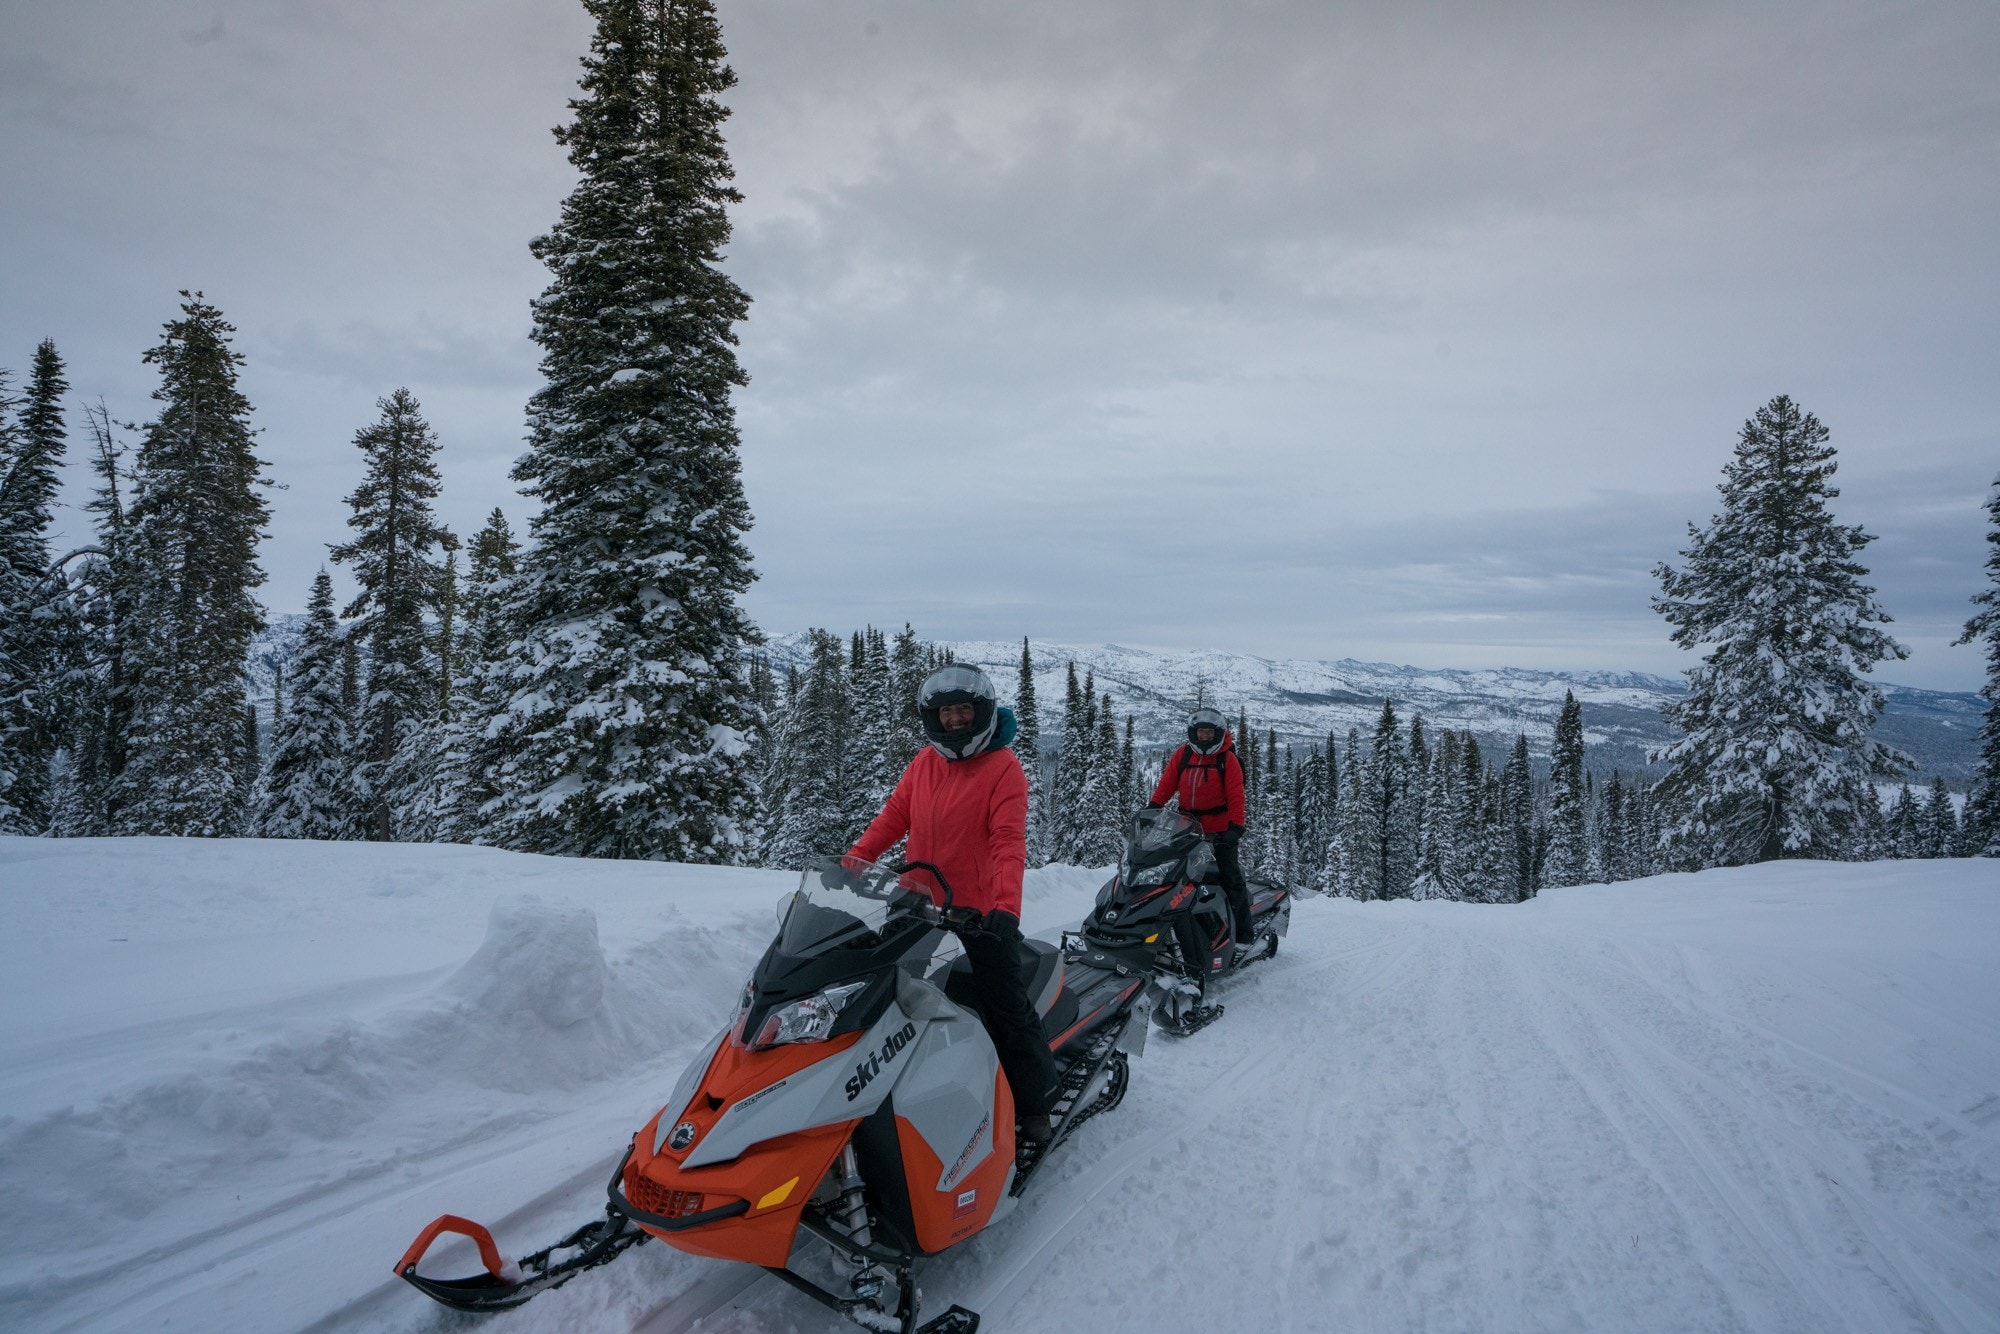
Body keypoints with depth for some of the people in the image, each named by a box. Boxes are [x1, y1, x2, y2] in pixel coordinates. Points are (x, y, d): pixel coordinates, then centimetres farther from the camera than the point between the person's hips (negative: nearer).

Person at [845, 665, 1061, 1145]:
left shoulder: (1003, 766, -9)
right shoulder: (925, 762, 8)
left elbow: (1009, 841, -19)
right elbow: (892, 817, 9)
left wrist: (1006, 906, -31)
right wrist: (848, 865, -1)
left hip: (982, 910, -6)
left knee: (1006, 1008, -1)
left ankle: (1036, 1104, 17)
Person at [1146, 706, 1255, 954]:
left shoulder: (1227, 758, -2)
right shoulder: (1183, 754, 8)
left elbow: (1236, 796, -8)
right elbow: (1166, 784, 6)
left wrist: (1236, 826, -19)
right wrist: (1151, 808, -7)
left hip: (1219, 831, -4)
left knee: (1230, 879, -4)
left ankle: (1244, 932, 4)